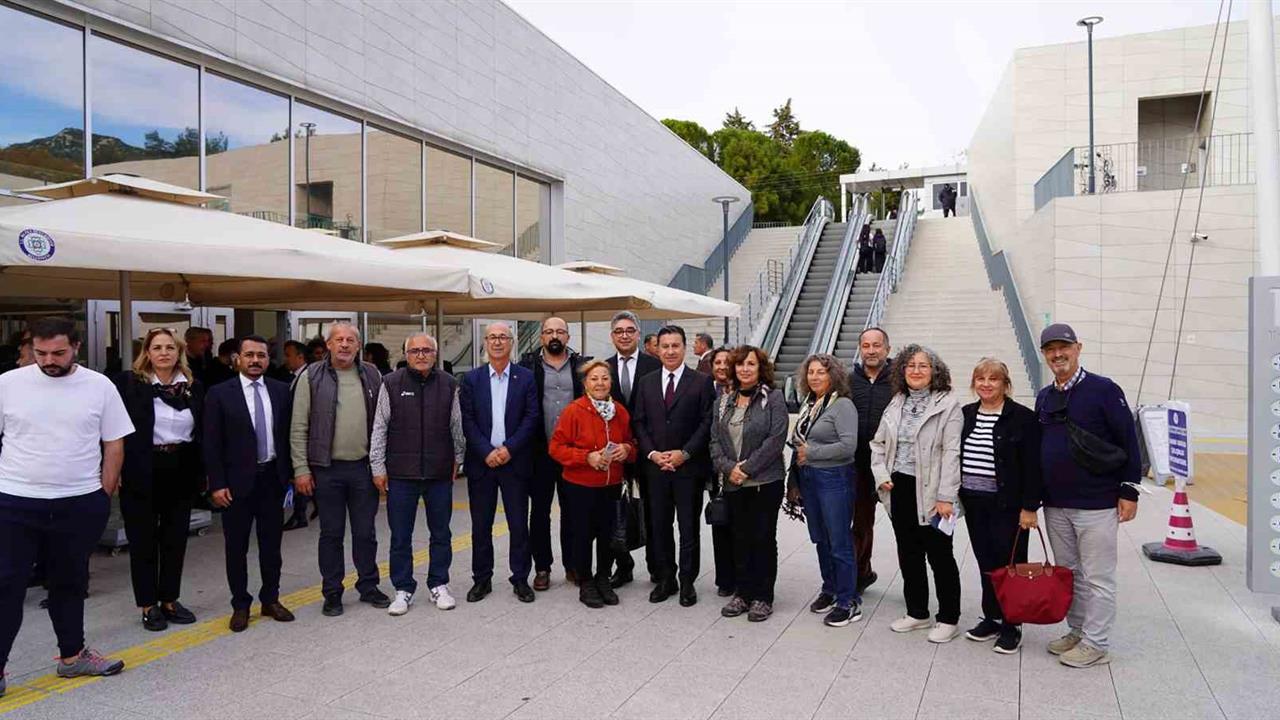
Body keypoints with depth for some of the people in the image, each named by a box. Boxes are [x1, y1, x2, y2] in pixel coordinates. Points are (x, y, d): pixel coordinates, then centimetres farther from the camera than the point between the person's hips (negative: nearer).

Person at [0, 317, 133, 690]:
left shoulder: (99, 386, -3)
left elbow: (114, 445, 2)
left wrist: (104, 496, -1)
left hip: (79, 504, 1)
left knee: (70, 583, 16)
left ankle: (72, 654, 30)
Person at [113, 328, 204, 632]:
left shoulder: (194, 387, 5)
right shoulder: (128, 383, -5)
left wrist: (203, 472, 4)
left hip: (181, 472, 3)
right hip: (142, 473, -3)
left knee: (176, 538, 11)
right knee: (143, 540, 8)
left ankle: (170, 600, 26)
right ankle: (148, 605, 21)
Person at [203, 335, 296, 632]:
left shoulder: (281, 391, 3)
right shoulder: (220, 393, -5)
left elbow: (288, 435, 6)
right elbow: (212, 444, -6)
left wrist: (289, 474, 3)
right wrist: (217, 484, -10)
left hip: (272, 478, 3)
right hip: (237, 481, -2)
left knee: (271, 543, 12)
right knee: (236, 547, 8)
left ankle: (271, 600, 27)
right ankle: (240, 605, 23)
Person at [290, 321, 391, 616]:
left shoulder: (372, 376, 4)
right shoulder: (311, 376, -2)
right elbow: (298, 428, -3)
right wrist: (301, 469, -7)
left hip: (364, 468, 2)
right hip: (327, 470, -2)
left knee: (366, 532, 11)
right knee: (331, 534, 9)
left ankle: (369, 586, 26)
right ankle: (332, 593, 23)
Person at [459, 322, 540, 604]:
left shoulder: (526, 377, 2)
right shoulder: (471, 379, 4)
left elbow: (532, 417, -4)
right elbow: (467, 421, -1)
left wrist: (509, 448, -13)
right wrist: (487, 452, -11)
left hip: (515, 461, -1)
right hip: (481, 462, 1)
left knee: (519, 524, 4)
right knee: (480, 524, 9)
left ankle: (520, 579, 17)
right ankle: (482, 579, 22)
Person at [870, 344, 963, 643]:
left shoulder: (947, 404, -8)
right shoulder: (896, 404, 9)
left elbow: (951, 452, -14)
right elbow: (879, 444, 14)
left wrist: (946, 497, -17)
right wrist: (882, 475, 0)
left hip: (930, 491, -6)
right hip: (899, 488, 6)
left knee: (940, 556, 5)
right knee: (908, 554, 15)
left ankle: (948, 619, 20)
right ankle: (917, 612, 29)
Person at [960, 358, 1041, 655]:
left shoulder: (1022, 418, -7)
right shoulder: (965, 415, 9)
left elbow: (1032, 466, -9)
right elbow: (955, 458, 13)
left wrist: (1029, 507, -13)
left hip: (1007, 505, -5)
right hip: (974, 504, 5)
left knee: (1010, 564, 3)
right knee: (986, 563, 12)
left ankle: (1010, 626, 16)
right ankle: (991, 618, 24)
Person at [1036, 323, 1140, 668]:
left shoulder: (1103, 389, -8)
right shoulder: (1044, 398, 9)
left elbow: (1129, 441, -8)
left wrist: (1129, 490, -10)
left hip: (1096, 504, -6)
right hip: (1055, 505, 6)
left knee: (1098, 577, 4)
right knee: (1068, 573, 15)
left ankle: (1096, 644, 14)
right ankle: (1077, 632, 29)